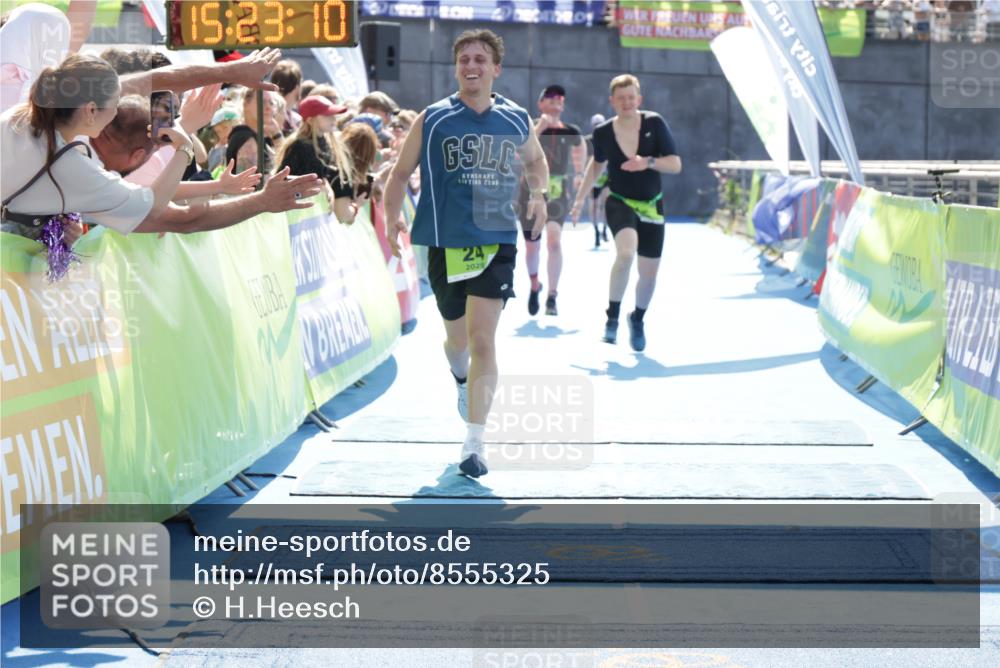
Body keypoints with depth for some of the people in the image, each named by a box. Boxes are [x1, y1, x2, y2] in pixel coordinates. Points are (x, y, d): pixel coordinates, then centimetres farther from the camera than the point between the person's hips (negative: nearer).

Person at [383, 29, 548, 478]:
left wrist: (539, 192, 3)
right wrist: (392, 218, -12)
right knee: (457, 337, 15)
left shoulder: (516, 121, 3)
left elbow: (536, 160, 24)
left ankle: (475, 442, -10)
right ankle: (461, 378, 54)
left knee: (483, 339, -12)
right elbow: (401, 173, 5)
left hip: (497, 242, -1)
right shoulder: (432, 120, -2)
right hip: (446, 243, 1)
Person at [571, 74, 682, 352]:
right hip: (619, 202, -2)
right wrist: (580, 198, 15)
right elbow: (597, 163, 14)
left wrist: (648, 162, -27)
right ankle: (612, 316, -16)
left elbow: (675, 164, -10)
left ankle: (638, 319, 36)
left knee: (649, 272, 6)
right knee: (626, 252, -32)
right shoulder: (604, 132, -7)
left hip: (651, 205, 2)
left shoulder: (654, 123, -10)